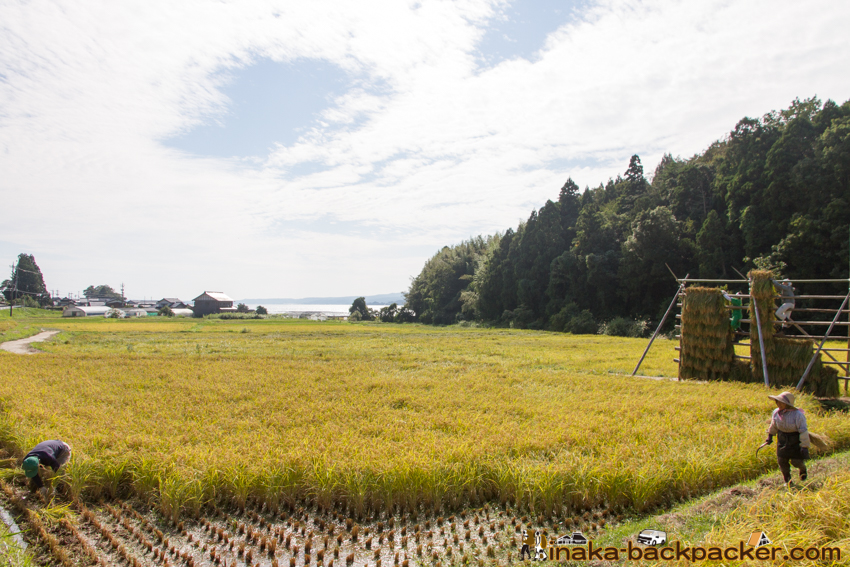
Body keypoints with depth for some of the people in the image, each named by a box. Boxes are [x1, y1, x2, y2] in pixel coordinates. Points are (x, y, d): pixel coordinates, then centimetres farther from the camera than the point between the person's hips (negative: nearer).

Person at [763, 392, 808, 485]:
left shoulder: (797, 415, -24)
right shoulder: (776, 412, -8)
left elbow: (803, 431, -21)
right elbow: (773, 425, 12)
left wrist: (805, 447, -21)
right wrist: (770, 435, 22)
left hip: (796, 442, -5)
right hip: (782, 441, 5)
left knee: (796, 461, -2)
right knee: (782, 461, 6)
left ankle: (803, 468, 36)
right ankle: (787, 480, 27)